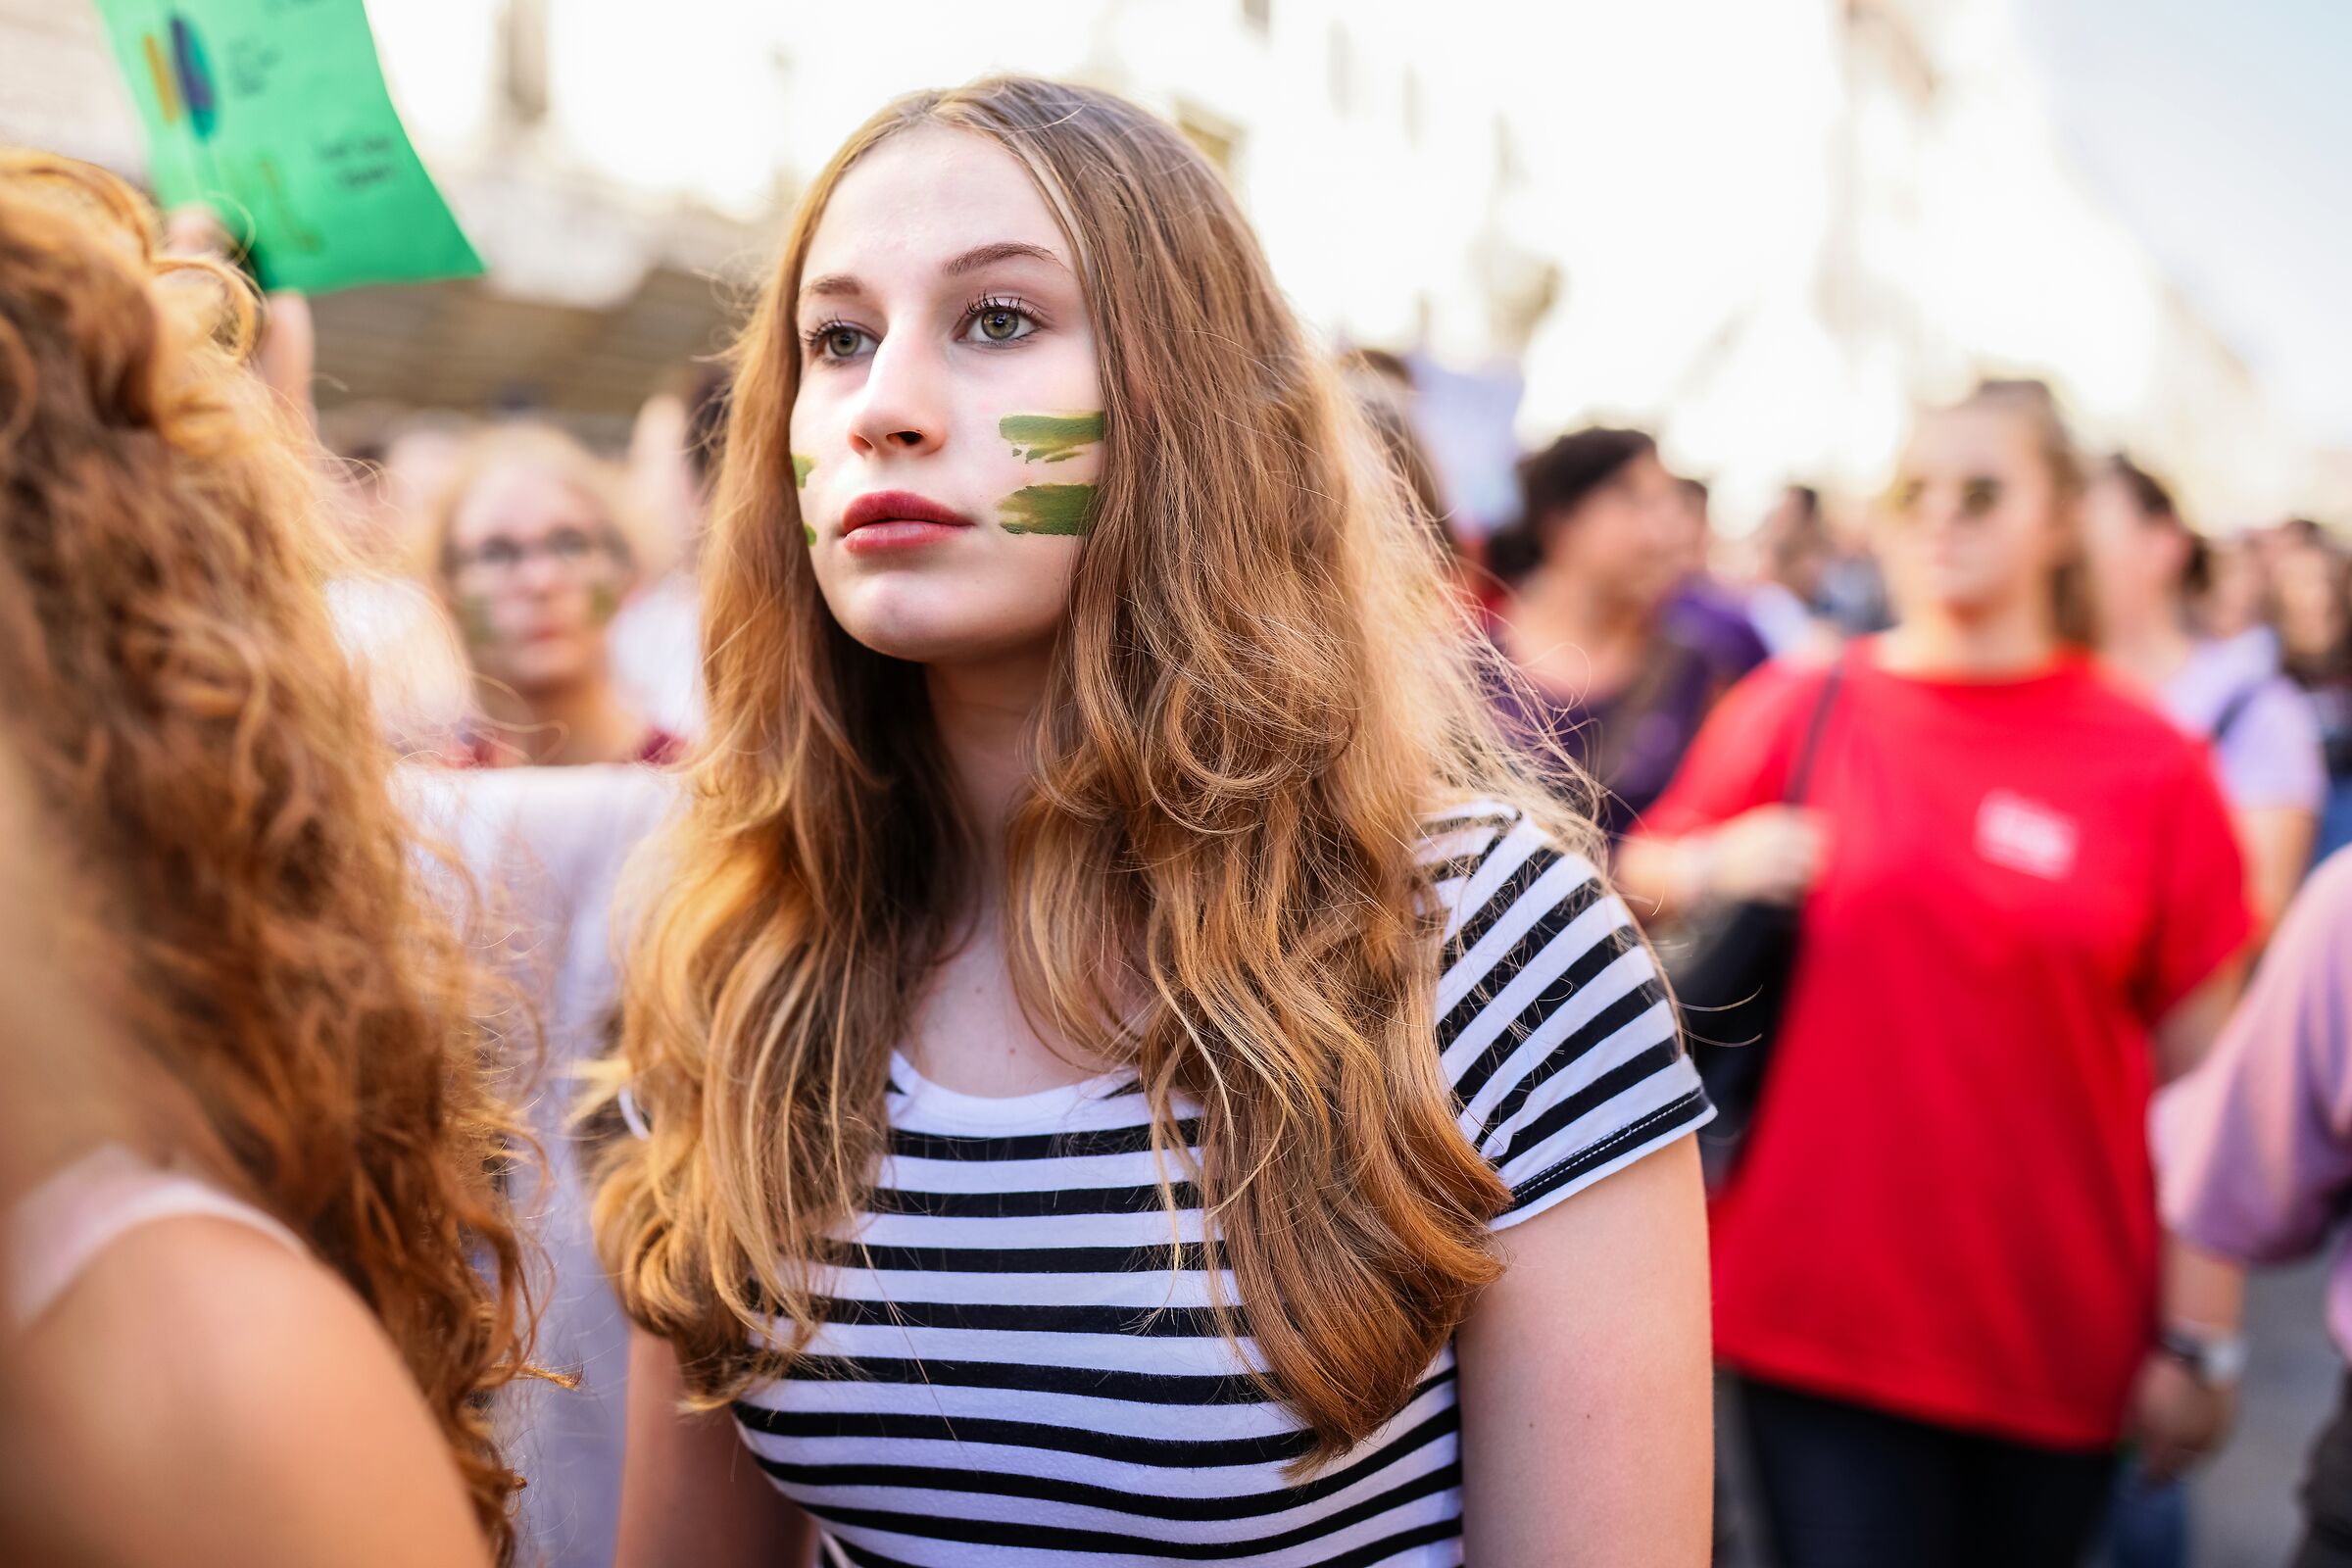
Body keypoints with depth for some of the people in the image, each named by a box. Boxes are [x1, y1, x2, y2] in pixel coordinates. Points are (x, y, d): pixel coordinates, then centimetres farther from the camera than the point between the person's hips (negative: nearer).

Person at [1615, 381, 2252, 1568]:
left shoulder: (2152, 767, -1)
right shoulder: (1793, 710, 1)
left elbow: (2200, 1078, 1)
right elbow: (1639, 879, 12)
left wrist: (2195, 1334, 0)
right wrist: (1710, 867, -11)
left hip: (2061, 1329, 1)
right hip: (1819, 1300, 0)